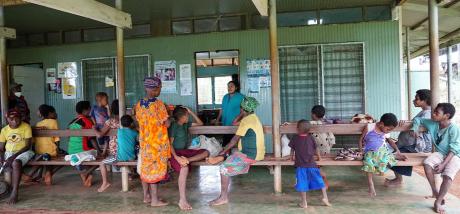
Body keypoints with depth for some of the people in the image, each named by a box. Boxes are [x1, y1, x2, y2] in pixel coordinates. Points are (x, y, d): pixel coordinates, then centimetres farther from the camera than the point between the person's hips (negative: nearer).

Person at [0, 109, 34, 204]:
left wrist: (14, 156, -21)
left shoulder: (26, 127, -7)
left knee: (16, 163, -36)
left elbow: (28, 146, -11)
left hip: (23, 152, -5)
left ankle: (14, 192, -36)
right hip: (8, 153, 5)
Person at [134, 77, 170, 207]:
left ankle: (146, 196, 25)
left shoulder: (139, 104, 2)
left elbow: (140, 122, 12)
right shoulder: (158, 104, -16)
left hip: (144, 142, 6)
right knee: (155, 170, 2)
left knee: (145, 169, 14)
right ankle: (154, 200, 9)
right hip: (157, 143, -6)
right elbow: (167, 124, -15)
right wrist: (166, 119, 4)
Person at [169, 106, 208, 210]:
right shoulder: (174, 126, -9)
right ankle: (182, 200, -39)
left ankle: (187, 160, -34)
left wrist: (191, 112, 10)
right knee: (184, 167, -38)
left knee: (206, 152, -9)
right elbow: (170, 144, -15)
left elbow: (200, 123, 23)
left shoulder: (186, 124, 13)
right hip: (175, 152, -8)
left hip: (185, 151, 8)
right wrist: (176, 157, -30)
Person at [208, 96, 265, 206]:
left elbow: (234, 140, -15)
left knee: (224, 167, -13)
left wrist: (222, 152, -8)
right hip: (255, 152, 10)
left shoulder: (246, 121, -16)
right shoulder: (253, 117, 13)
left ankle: (223, 197, -8)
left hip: (249, 155, -10)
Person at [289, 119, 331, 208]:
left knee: (302, 184, 4)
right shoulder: (311, 138, 2)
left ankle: (304, 203, 9)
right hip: (311, 164, 1)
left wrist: (292, 157, 30)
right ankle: (325, 197, 13)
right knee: (320, 181, 13)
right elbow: (316, 149, 12)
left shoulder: (295, 139, -1)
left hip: (300, 165, -1)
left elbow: (292, 150, 12)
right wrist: (319, 157, 28)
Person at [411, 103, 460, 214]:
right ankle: (435, 192, -11)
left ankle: (438, 202, -13)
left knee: (448, 176, -31)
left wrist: (443, 164, -26)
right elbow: (418, 119, 14)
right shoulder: (432, 123, -3)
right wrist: (414, 129, -7)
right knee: (427, 163, -29)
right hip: (440, 153, 5)